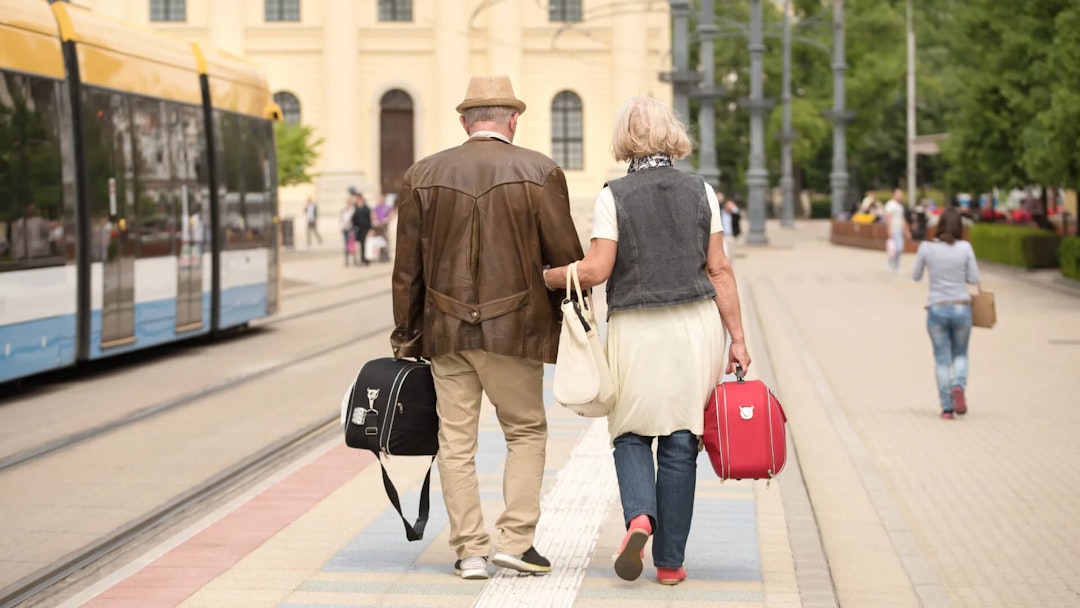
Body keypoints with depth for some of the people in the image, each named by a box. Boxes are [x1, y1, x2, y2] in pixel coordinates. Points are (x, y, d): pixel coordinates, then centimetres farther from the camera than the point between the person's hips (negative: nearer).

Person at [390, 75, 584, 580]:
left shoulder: (422, 176, 4)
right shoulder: (540, 173, -4)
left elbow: (407, 268, 6)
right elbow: (566, 257, -3)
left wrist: (406, 334, 13)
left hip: (445, 330, 2)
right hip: (514, 328, -2)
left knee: (456, 442, 7)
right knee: (526, 432, 12)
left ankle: (469, 550, 8)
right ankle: (516, 539, 5)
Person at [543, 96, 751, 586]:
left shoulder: (614, 196, -5)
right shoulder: (700, 192, 3)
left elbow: (596, 271, -9)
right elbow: (719, 271, 2)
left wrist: (546, 278, 7)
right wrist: (737, 338, 6)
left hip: (636, 330, -2)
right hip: (695, 325, 2)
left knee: (631, 434, 14)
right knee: (679, 444, 7)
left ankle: (639, 516, -14)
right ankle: (670, 561, 9)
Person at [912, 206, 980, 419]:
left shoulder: (926, 248, -6)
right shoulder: (965, 248, -7)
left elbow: (916, 276, 6)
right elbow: (973, 278, -1)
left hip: (936, 308, 0)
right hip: (961, 307, 0)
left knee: (942, 359, 9)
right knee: (960, 354, 17)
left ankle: (947, 407, 6)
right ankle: (959, 385, -11)